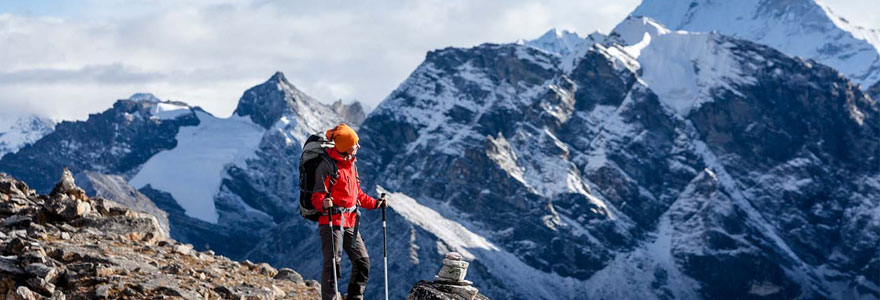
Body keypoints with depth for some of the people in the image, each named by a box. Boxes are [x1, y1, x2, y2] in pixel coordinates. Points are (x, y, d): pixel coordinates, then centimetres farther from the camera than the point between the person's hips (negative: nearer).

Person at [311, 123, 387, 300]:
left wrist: (374, 203, 14)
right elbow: (317, 196, -15)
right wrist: (324, 204, -36)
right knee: (332, 264, -8)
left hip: (350, 223, 8)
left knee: (362, 260, 7)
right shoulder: (327, 166, -11)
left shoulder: (352, 164, 16)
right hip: (331, 222, -8)